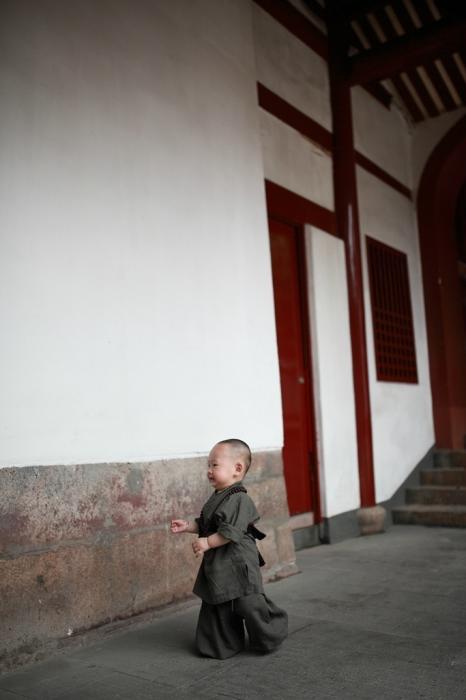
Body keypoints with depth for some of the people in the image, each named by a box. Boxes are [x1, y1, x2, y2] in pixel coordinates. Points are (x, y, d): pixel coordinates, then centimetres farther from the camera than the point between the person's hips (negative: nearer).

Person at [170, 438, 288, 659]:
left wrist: (207, 543, -23)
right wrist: (188, 526, 3)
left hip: (238, 566, -9)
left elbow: (230, 532, -25)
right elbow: (204, 524, 17)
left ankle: (269, 639, 24)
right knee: (218, 606, 16)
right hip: (217, 566, 9)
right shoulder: (216, 498, 9)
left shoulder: (239, 500, -20)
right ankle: (227, 644, 31)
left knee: (249, 604, 1)